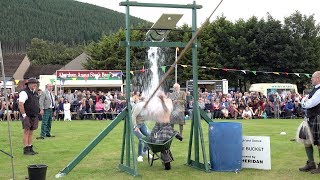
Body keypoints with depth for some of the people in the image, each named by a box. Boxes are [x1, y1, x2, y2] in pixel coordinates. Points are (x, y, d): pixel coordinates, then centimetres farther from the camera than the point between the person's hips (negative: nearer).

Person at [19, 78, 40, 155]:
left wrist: (37, 115, 17)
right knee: (26, 132, -5)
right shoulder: (24, 93, -11)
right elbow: (20, 104, -19)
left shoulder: (35, 93, 15)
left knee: (31, 132, 11)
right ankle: (26, 149, -2)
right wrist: (24, 115, -19)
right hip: (27, 116, -8)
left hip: (34, 116, 8)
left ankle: (30, 148, 16)